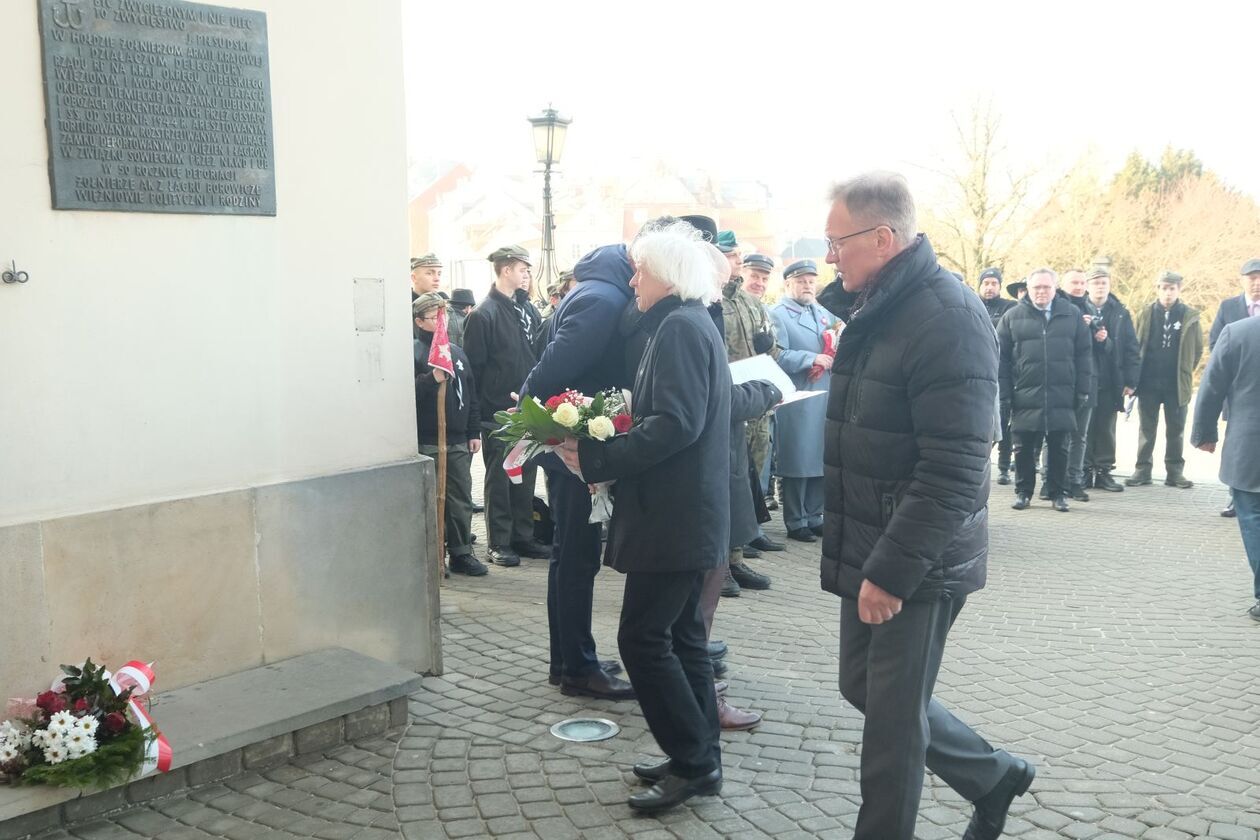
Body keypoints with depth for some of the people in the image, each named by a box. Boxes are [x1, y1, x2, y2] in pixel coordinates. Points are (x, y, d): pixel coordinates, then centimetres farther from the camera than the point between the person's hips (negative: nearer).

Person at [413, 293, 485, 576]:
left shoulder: (457, 352, 15)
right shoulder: (413, 352, -5)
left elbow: (471, 394, 18)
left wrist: (474, 432, 14)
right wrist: (432, 378, -25)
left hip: (458, 440, 6)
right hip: (427, 443, -5)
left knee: (461, 499, 8)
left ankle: (461, 553, 18)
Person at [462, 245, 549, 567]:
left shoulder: (528, 310, 10)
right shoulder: (483, 315, -11)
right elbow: (475, 368, -12)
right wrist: (488, 403, -12)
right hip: (498, 413, -6)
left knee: (526, 477, 12)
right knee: (499, 479, 4)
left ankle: (523, 537, 23)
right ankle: (499, 543, 13)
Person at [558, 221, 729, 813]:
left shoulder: (680, 327, -15)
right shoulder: (694, 324, 17)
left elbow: (675, 425, -25)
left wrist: (594, 458, -21)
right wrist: (601, 445, 10)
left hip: (674, 514, -10)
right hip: (688, 512, 10)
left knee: (643, 637, -5)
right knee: (680, 633, 15)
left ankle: (695, 762, 4)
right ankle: (698, 757, 23)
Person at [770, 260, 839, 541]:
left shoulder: (825, 314, 18)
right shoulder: (778, 315, -5)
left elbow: (837, 348, 20)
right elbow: (778, 357, -17)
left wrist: (833, 356, -2)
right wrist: (812, 359, -18)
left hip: (825, 399, 7)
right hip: (796, 401, -7)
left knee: (822, 461, 10)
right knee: (797, 463, -2)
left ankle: (814, 517, 21)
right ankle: (795, 523, 8)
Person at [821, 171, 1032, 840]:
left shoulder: (947, 317, -20)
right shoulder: (877, 311, 10)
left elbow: (953, 471, -25)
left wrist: (892, 569, -23)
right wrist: (864, 556, 18)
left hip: (917, 565, -9)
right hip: (871, 554, 10)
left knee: (892, 718, 3)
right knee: (862, 687, 19)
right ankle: (994, 776, 36)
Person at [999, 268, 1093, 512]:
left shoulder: (1072, 314, 6)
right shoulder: (1013, 317, 3)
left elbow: (1084, 354, 7)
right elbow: (1001, 358, 2)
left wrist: (1083, 390, 1)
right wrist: (1004, 394, -3)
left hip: (1062, 397, 1)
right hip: (1025, 397, -1)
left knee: (1059, 449, 8)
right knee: (1024, 448, 6)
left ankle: (1058, 493, 18)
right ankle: (1023, 492, 19)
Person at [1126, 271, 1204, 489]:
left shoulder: (1190, 316, -1)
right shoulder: (1145, 314, 2)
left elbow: (1198, 348, 5)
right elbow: (1134, 346, 3)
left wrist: (1185, 371, 5)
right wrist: (1135, 376, -1)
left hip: (1177, 383, -1)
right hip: (1148, 382, 1)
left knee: (1176, 429, 7)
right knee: (1146, 428, 7)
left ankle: (1175, 471, 14)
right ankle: (1143, 470, 12)